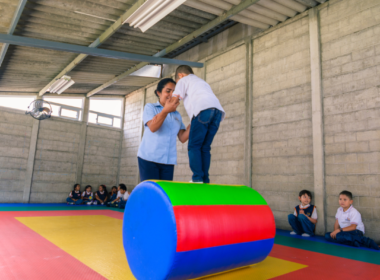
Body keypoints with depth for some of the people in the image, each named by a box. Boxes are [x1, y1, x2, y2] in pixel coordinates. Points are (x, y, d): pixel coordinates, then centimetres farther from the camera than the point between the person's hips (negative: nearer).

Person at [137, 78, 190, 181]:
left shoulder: (177, 115, 17)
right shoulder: (150, 107, 7)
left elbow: (183, 138, 6)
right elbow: (153, 127, -13)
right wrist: (165, 111, -27)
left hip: (168, 161, 4)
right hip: (149, 158, -4)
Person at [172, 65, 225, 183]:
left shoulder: (184, 80, 22)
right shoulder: (202, 82, 42)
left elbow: (174, 99, 10)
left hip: (203, 109, -6)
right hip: (218, 110, 6)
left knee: (194, 146, -5)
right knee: (205, 147, 6)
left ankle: (197, 179, -13)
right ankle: (205, 180, 1)